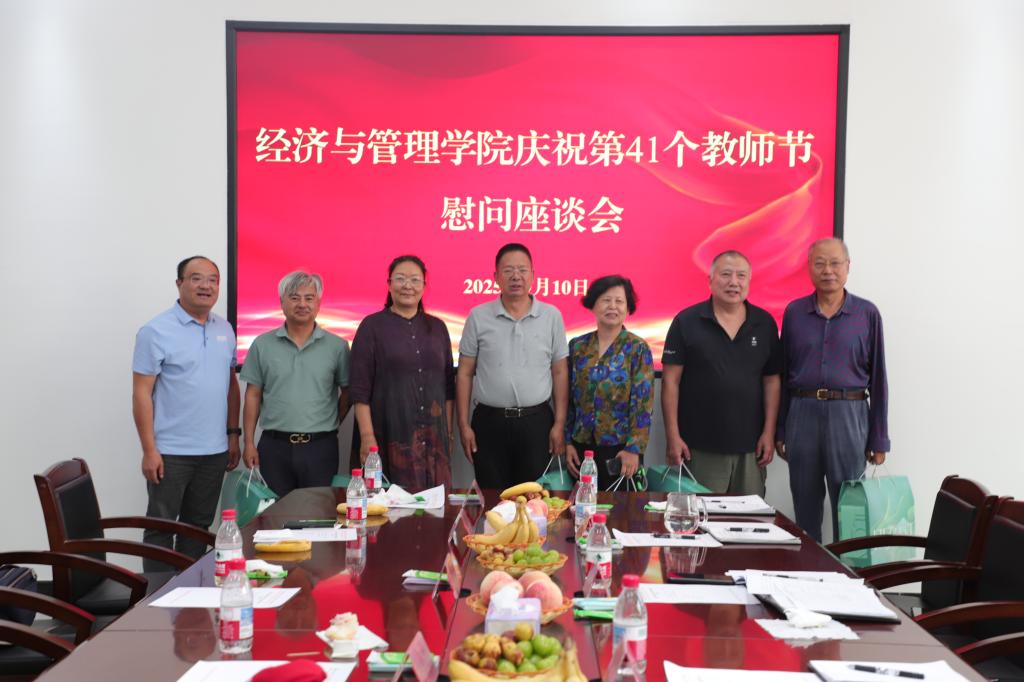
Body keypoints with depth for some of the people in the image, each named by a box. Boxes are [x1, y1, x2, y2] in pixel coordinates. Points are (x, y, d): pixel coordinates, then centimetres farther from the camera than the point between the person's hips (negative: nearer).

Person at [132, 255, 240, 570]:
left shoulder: (224, 329, 9)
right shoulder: (156, 331, -8)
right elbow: (141, 393, -10)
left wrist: (233, 435, 11)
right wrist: (149, 450, -15)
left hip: (215, 450, 6)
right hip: (170, 452, -6)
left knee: (199, 526, 15)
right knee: (160, 527, 4)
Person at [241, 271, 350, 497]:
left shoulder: (337, 346, 1)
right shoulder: (263, 345, 5)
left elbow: (347, 391, 8)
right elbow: (253, 395, 6)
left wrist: (331, 425, 3)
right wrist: (249, 443, 3)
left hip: (320, 447, -1)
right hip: (274, 446, 1)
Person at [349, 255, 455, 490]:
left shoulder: (437, 327, 11)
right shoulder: (372, 326, -1)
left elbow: (448, 383, 14)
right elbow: (360, 388, -5)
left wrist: (449, 430, 9)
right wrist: (367, 436, -11)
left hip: (434, 434, 4)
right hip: (390, 433, -3)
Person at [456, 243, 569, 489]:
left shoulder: (551, 316, 3)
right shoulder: (478, 317, 2)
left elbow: (560, 373, 5)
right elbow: (465, 373, 5)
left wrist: (559, 424, -1)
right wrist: (464, 425, 0)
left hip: (536, 421, 0)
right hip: (489, 421, 0)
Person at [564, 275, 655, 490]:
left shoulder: (637, 349, -4)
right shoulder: (577, 346, 5)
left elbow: (642, 404, -9)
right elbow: (568, 398, 9)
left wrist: (634, 448, -14)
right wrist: (568, 442, 4)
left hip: (620, 448, -3)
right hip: (582, 446, 3)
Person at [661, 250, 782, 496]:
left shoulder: (765, 323, 5)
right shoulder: (686, 322, -3)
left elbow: (772, 380, 7)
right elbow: (671, 381, -4)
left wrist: (769, 432, 2)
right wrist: (673, 436, -8)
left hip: (750, 447, 3)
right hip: (699, 447, -2)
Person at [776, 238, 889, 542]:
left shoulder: (867, 314, 1)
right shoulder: (794, 312, 5)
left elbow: (878, 377, 2)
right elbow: (782, 373, 8)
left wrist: (879, 439, 0)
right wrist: (778, 430, 6)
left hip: (849, 415, -2)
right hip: (802, 414, 2)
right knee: (805, 505, 11)